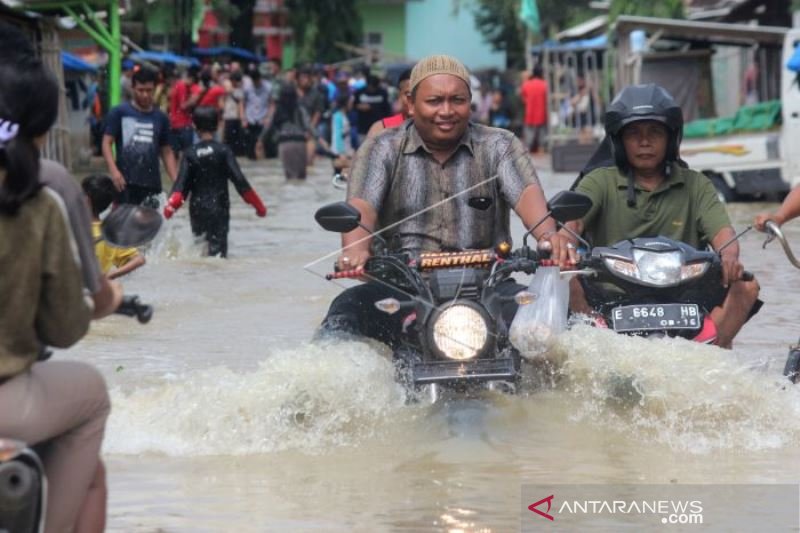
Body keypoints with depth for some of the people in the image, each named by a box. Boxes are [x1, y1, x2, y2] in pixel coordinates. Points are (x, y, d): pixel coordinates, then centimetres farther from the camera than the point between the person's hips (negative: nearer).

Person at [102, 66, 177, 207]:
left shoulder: (160, 118, 11)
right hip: (125, 181, -3)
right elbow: (107, 143, -1)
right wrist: (114, 170, -16)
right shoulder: (119, 113, 1)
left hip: (151, 183, 3)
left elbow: (166, 152, 15)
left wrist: (176, 181, 5)